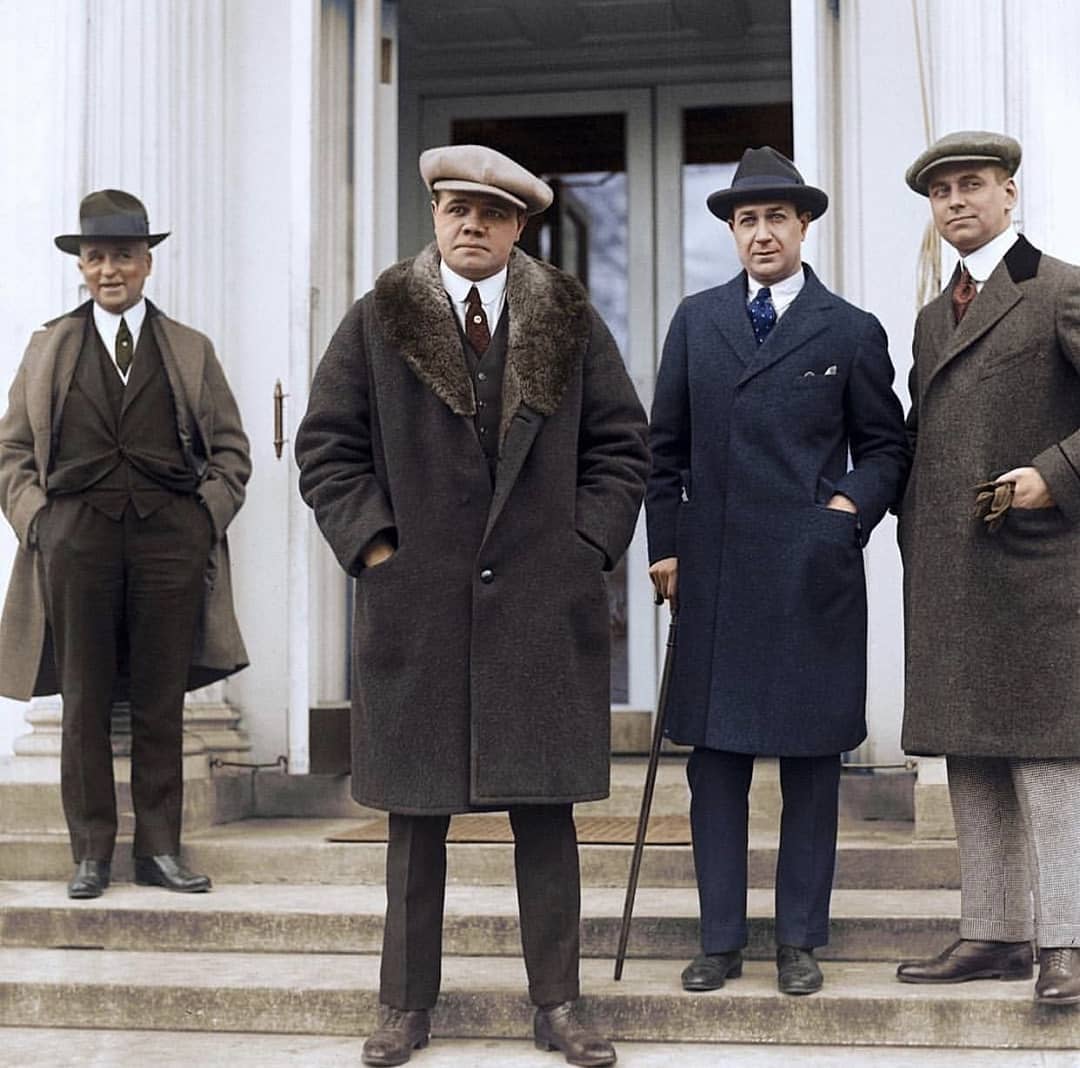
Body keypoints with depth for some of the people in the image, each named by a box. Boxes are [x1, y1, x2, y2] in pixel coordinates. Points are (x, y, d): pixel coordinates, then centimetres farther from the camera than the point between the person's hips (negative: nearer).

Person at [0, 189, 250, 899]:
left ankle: (160, 848, 10)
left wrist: (209, 514, 1)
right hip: (77, 534, 0)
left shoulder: (190, 351, 13)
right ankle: (92, 852, 9)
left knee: (162, 702, 2)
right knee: (85, 702, 2)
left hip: (170, 534, 0)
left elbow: (231, 447, 14)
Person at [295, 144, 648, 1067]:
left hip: (544, 605, 0)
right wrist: (373, 544, -4)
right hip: (416, 603, 0)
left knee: (547, 809, 4)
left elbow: (620, 447, 10)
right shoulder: (379, 321, 6)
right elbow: (327, 446, 6)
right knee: (417, 815, 6)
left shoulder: (572, 322, 8)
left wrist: (587, 546, 0)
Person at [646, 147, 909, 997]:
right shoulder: (696, 321, 11)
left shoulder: (851, 331, 4)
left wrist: (854, 504, -9)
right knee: (715, 757, 5)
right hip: (713, 574, 2)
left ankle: (800, 941, 14)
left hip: (813, 576, -2)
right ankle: (721, 940, 13)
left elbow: (887, 445, 9)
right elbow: (666, 446, 13)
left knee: (812, 761, 4)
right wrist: (664, 545, 7)